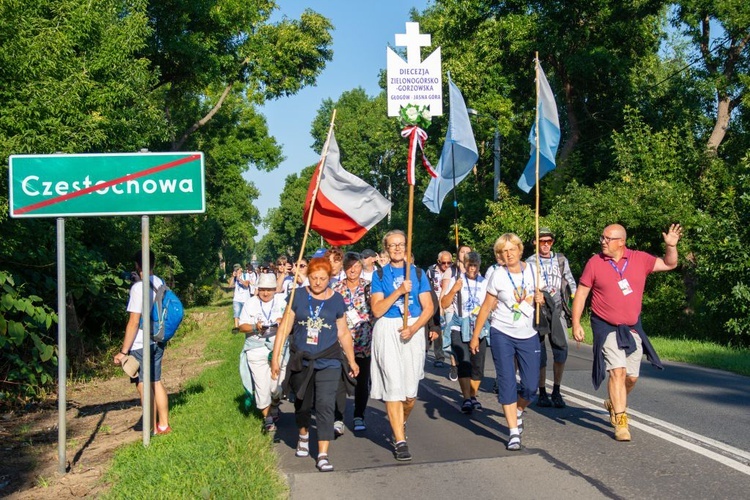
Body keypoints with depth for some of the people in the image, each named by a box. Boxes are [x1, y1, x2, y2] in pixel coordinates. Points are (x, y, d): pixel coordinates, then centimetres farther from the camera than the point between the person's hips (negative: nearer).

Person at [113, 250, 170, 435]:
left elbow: (133, 322, -18)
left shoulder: (138, 287, -16)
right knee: (156, 382, 16)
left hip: (141, 345, -8)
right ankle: (164, 425, 24)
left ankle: (152, 430, 5)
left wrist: (123, 351, -15)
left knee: (144, 387, 0)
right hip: (158, 342, 8)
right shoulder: (159, 283, 5)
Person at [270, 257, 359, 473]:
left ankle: (323, 455, -6)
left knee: (325, 406, -10)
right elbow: (285, 327, 0)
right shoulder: (298, 296, -2)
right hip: (300, 361, 1)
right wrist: (275, 358, -2)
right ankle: (303, 435, 46)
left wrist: (352, 361, 13)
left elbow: (343, 333, 10)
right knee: (302, 404, 17)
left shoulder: (337, 300, 1)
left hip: (328, 362, -1)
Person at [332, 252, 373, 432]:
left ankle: (359, 417, 23)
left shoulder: (368, 286, 1)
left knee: (362, 381, 9)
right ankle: (338, 419, 1)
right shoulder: (336, 288, 5)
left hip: (363, 341, 0)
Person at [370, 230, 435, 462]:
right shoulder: (380, 275, 5)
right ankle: (400, 441, -3)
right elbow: (377, 310, -5)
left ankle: (400, 424, 34)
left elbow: (429, 307, 3)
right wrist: (399, 291, -15)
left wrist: (414, 328, -13)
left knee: (410, 390, 5)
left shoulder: (417, 273, 8)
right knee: (394, 386, -9)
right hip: (387, 331, -2)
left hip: (414, 331, 2)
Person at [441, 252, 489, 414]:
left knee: (478, 365, 4)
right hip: (459, 328, -3)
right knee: (464, 363, -15)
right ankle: (466, 399, -14)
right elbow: (444, 304, 1)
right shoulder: (456, 280, 4)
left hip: (479, 329, 3)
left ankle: (473, 397, 20)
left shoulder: (485, 283, 12)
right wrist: (454, 290, -13)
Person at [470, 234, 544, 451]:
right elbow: (486, 308, -1)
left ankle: (518, 412, 34)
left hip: (528, 335, 3)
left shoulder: (531, 270, 2)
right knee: (507, 383, -4)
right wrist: (475, 336, -2)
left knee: (531, 386, 3)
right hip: (502, 334, -3)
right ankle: (514, 432, 3)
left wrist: (539, 298, -1)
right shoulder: (498, 276, -6)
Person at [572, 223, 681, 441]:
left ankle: (614, 403, 39)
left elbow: (669, 264, 10)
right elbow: (581, 293, -2)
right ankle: (620, 422, -7)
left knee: (632, 376, 10)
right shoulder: (595, 263, -6)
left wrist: (671, 246, -9)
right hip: (607, 328, -3)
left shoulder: (640, 259, 0)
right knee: (617, 371, -14)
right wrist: (576, 323, -7)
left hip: (632, 328, 4)